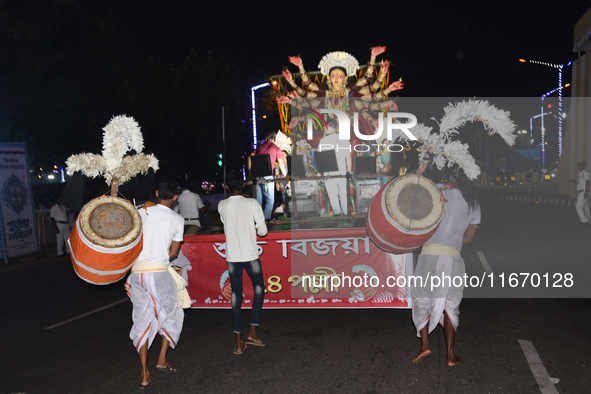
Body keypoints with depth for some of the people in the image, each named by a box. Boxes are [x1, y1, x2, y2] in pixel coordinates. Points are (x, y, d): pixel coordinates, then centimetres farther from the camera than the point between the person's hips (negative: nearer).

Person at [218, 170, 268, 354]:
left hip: (231, 256, 2)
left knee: (236, 295, 9)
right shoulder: (252, 204, -10)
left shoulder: (221, 205, -1)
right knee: (259, 288, 17)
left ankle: (239, 342, 8)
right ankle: (252, 333, 11)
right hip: (250, 255, -2)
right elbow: (263, 231, -6)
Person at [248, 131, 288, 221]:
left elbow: (250, 157, 13)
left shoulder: (260, 147, 19)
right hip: (267, 176, -4)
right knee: (270, 200, 2)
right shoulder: (276, 149, 7)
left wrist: (250, 172, 17)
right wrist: (285, 176, 12)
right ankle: (266, 219, -5)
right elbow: (281, 163, 2)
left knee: (258, 199, 10)